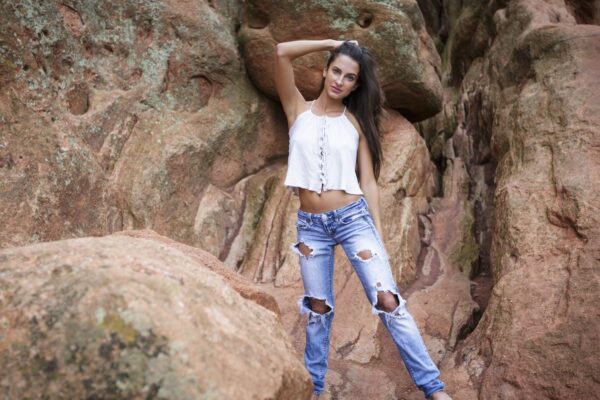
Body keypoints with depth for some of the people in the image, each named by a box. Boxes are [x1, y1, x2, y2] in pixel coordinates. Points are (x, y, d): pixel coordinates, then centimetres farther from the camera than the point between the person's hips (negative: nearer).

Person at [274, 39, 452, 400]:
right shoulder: (299, 110, 5)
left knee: (388, 300, -4)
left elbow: (368, 182, 4)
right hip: (310, 225, 1)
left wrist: (379, 233, 1)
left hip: (353, 218, -1)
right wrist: (332, 43, 2)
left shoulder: (356, 122, 5)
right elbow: (282, 52, -6)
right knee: (318, 309, 10)